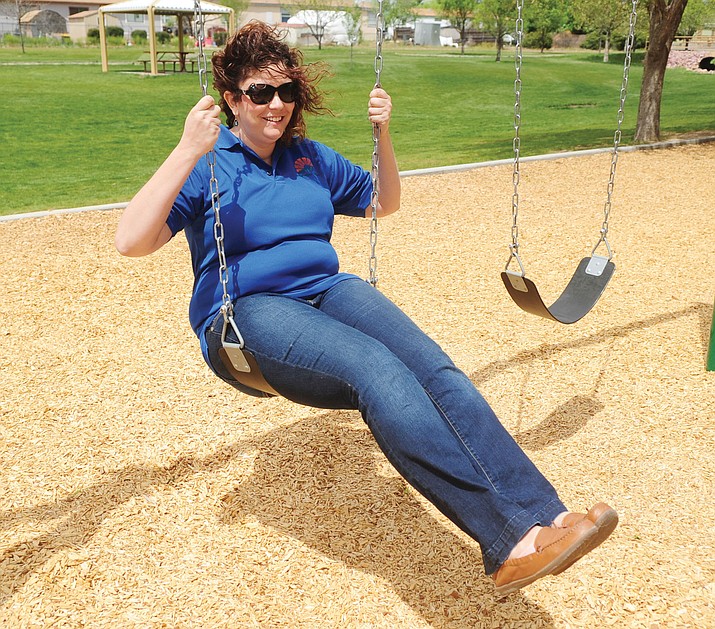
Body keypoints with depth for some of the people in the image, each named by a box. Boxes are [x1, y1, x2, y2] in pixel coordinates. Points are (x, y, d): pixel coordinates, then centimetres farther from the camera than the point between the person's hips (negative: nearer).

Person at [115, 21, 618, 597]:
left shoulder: (312, 158, 19)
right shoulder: (208, 165, 3)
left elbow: (384, 203, 30)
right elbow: (131, 242, -11)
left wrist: (383, 136, 13)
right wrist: (188, 151, -20)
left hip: (328, 289, 5)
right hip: (249, 312, -5)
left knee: (433, 366, -27)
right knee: (377, 371, -36)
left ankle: (542, 516, -37)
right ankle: (508, 540, -42)